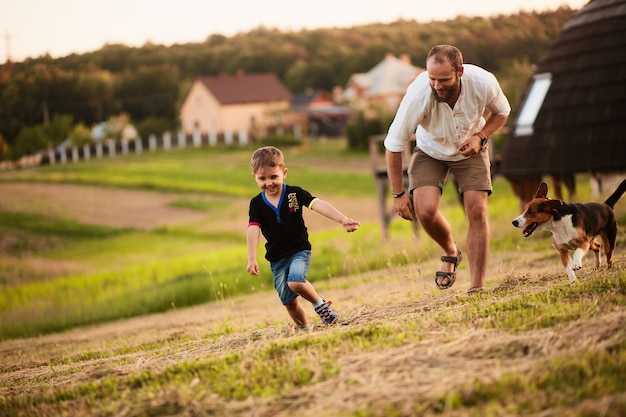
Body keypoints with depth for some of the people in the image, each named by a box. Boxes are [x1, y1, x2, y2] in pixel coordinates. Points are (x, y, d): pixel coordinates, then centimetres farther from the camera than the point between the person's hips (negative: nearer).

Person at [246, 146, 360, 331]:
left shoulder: (294, 194, -11)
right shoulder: (257, 204, -6)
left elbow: (319, 205, -23)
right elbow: (253, 230, -16)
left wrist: (343, 219, -37)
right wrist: (251, 259, -29)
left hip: (299, 250, -3)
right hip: (276, 258, 3)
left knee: (295, 282, -30)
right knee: (289, 301, 7)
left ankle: (320, 304, -4)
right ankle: (304, 328, 29)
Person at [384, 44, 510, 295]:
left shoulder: (483, 83, -30)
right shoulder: (419, 93, -36)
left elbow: (502, 112, -4)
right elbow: (393, 145, -23)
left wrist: (480, 137, -23)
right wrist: (398, 194, -17)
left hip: (469, 150, 1)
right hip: (430, 152, -1)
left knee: (477, 211, -14)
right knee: (425, 210, -20)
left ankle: (477, 288, -5)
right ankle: (451, 253, 13)